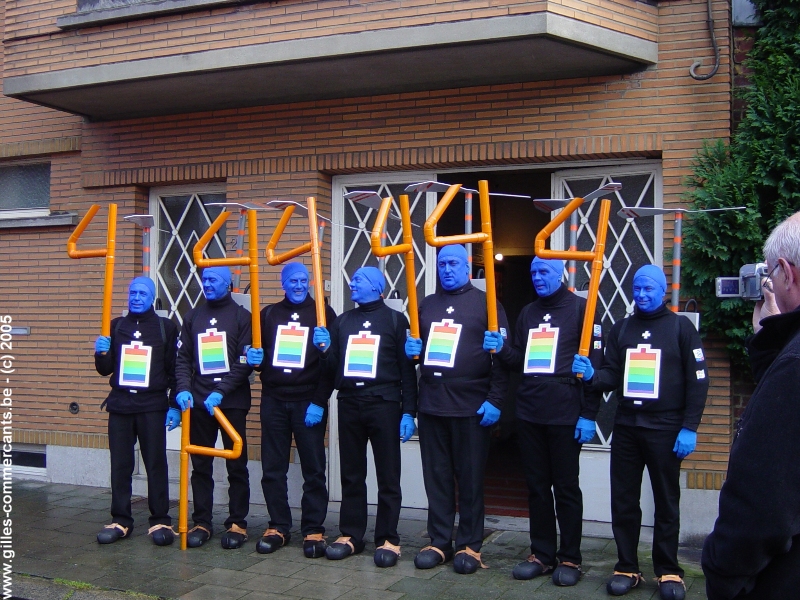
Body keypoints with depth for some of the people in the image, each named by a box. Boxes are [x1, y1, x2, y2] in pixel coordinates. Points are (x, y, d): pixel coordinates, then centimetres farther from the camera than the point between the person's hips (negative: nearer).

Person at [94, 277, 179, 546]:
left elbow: (174, 369, 2)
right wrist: (101, 353, -9)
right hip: (120, 404, 3)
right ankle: (120, 521, 14)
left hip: (152, 405, -3)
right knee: (120, 465, 5)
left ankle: (160, 521, 6)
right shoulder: (116, 326, 10)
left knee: (156, 464, -1)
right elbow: (105, 370, 12)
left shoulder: (166, 327, 3)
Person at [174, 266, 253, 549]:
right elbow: (183, 358, 9)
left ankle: (237, 523, 9)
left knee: (236, 464, 2)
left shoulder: (241, 316, 1)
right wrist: (183, 389, -7)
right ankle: (201, 523, 13)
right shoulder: (193, 316, 13)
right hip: (199, 401, 3)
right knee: (200, 465, 6)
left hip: (232, 401, -3)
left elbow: (245, 363, -6)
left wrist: (221, 392, -15)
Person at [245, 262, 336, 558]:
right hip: (273, 401, 3)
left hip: (309, 402, -3)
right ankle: (278, 527, 16)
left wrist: (319, 401, -11)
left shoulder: (323, 313, 3)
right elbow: (259, 358, 18)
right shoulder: (269, 315, 13)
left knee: (313, 470, 0)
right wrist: (255, 359, -7)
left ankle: (314, 530, 7)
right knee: (272, 469, 5)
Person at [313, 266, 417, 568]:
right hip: (349, 404, 4)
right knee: (351, 474, 8)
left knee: (388, 475, -1)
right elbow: (332, 368, 14)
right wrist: (325, 348, -6)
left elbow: (407, 369, -2)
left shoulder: (395, 320, 3)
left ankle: (388, 539, 5)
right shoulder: (342, 321, 15)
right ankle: (350, 535, 17)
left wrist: (408, 412, -8)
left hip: (383, 405, -4)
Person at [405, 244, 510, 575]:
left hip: (471, 407, -4)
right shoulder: (427, 305, 16)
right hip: (431, 404, 4)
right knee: (436, 476, 7)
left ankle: (470, 546, 11)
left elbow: (502, 357, -3)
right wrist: (411, 350, 2)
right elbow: (416, 348, 26)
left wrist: (494, 400, -11)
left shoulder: (485, 303, 2)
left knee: (470, 478, 2)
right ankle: (439, 542, 17)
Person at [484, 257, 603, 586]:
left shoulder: (580, 308, -2)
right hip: (528, 412, 6)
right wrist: (501, 349, -3)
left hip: (565, 413, -5)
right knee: (536, 486, 10)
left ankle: (570, 558, 12)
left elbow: (594, 363, -7)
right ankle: (542, 554, 19)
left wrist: (588, 415, -11)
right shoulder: (527, 313, 16)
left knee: (566, 488, 2)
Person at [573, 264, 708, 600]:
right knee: (623, 502, 7)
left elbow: (697, 380, -4)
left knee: (667, 504, 6)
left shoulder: (680, 327, 0)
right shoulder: (621, 329, 11)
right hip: (626, 427, 4)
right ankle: (627, 568, 18)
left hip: (666, 429, -3)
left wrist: (689, 428, -11)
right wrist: (591, 375, -15)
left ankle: (668, 572, 17)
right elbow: (611, 376, 7)